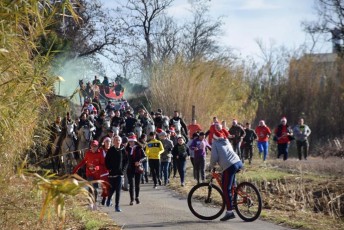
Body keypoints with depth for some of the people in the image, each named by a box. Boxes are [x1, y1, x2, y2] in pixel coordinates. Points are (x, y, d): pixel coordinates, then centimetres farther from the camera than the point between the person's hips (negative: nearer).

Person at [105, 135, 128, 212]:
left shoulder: (123, 150, 4)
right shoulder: (110, 150, 1)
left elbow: (126, 161, 8)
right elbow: (106, 161, 3)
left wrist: (123, 169, -2)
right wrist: (109, 169, -6)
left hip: (120, 173, 0)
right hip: (112, 173, 0)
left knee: (118, 190, -4)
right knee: (112, 189, 5)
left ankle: (117, 206, -1)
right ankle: (109, 199, 36)